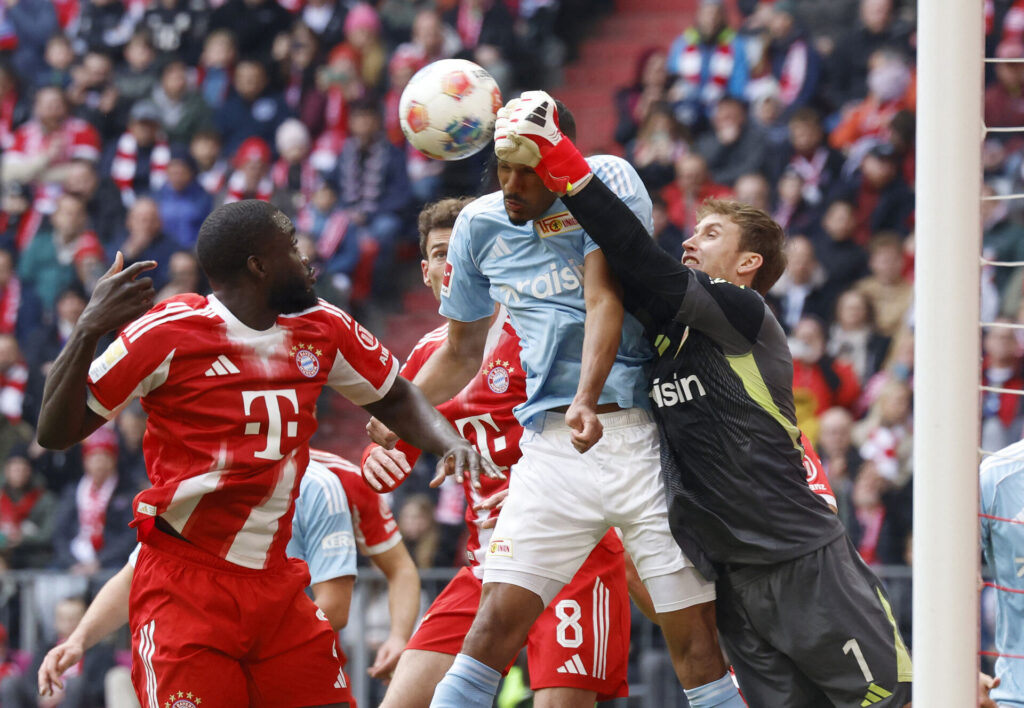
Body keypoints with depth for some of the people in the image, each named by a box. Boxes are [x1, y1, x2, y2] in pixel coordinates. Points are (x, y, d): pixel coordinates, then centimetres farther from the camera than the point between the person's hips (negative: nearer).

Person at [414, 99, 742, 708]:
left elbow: (604, 298, -18)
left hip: (645, 434, -3)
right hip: (553, 447, 3)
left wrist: (587, 398, -33)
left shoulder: (608, 181, -5)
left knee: (697, 641, -5)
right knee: (497, 623, -9)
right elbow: (462, 352, 21)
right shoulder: (481, 225, 8)